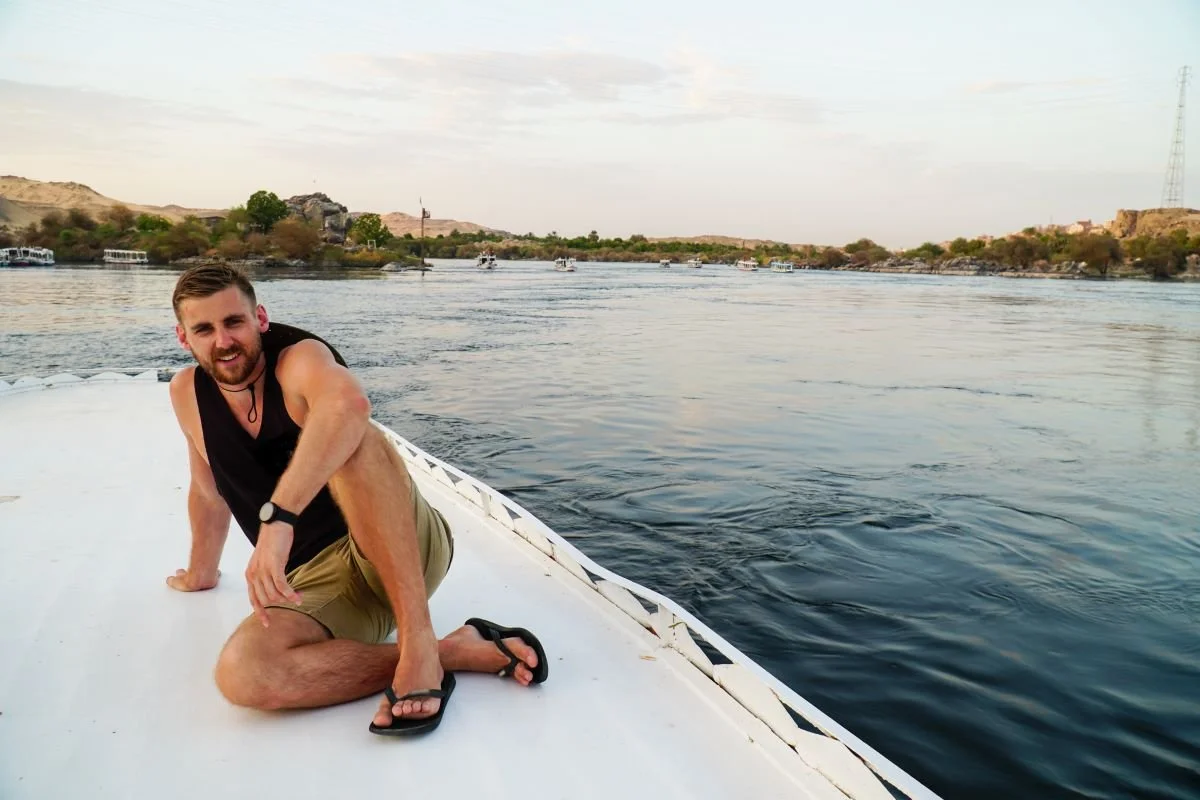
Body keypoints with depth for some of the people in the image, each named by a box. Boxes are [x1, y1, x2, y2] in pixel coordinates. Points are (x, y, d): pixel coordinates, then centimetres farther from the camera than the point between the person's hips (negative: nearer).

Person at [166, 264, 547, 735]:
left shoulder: (300, 358, -10)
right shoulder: (187, 393, 8)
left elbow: (347, 403, -37)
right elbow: (209, 492, 25)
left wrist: (277, 517, -46)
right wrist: (200, 573, 36)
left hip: (409, 553, -4)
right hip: (319, 584, 5)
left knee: (348, 439, -34)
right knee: (239, 675, -28)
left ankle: (419, 643, -34)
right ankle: (459, 651, -20)